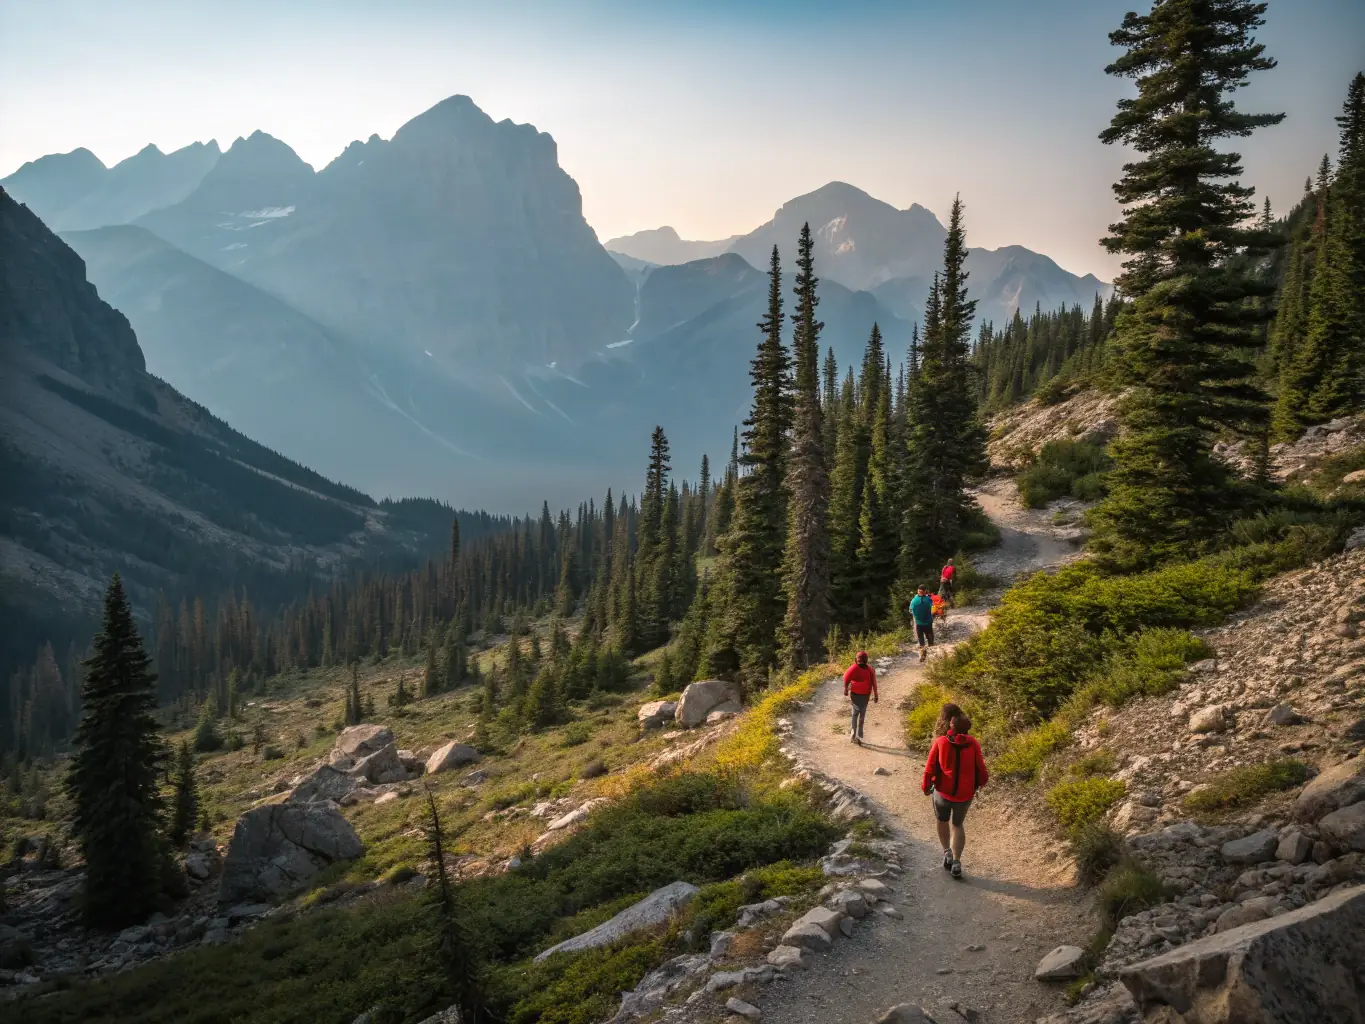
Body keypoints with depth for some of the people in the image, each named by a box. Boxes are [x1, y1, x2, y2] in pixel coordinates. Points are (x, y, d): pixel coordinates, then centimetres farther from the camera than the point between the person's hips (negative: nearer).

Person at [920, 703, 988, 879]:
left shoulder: (940, 742, -14)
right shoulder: (972, 743, -10)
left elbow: (930, 767, -9)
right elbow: (980, 767, -4)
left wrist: (926, 787, 8)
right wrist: (983, 781, 19)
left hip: (943, 791, -1)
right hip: (965, 793, 1)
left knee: (942, 821, 26)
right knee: (958, 825, 21)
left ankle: (947, 853, 19)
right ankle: (956, 861, 12)